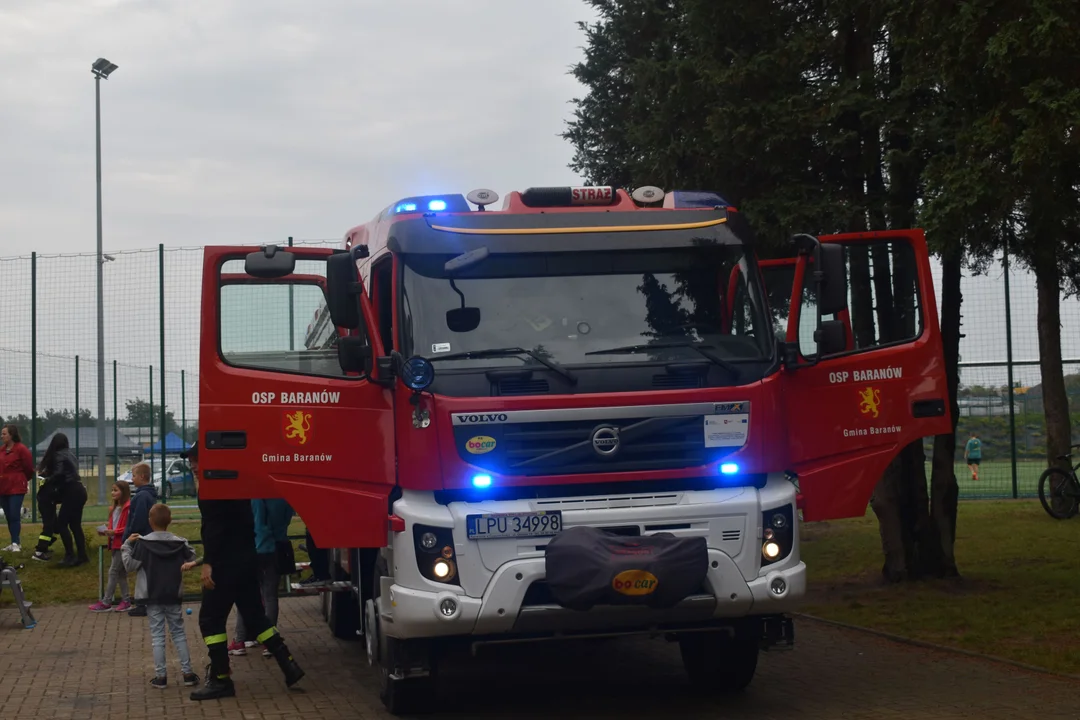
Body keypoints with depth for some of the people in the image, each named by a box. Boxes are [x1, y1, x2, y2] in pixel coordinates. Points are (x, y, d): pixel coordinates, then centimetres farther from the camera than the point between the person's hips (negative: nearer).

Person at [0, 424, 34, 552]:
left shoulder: (21, 449, -11)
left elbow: (29, 468, -5)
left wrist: (23, 480, 9)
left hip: (16, 488, -7)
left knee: (15, 516, -9)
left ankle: (16, 543, -7)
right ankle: (15, 543, 16)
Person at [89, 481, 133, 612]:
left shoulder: (128, 507, -14)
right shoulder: (114, 508, 16)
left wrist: (115, 531, -21)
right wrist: (107, 530, 5)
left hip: (123, 544, -9)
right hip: (115, 544, 9)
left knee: (113, 571, -8)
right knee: (120, 572, 11)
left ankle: (106, 603, -5)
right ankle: (126, 600, 16)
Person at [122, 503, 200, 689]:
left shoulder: (143, 543, -11)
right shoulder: (179, 543, -1)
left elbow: (130, 565, -8)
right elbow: (191, 559, 8)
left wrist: (127, 545, 1)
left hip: (152, 597, -2)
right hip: (173, 596, 2)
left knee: (157, 635, 2)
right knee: (178, 633, 11)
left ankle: (160, 676, 1)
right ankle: (187, 673, 8)